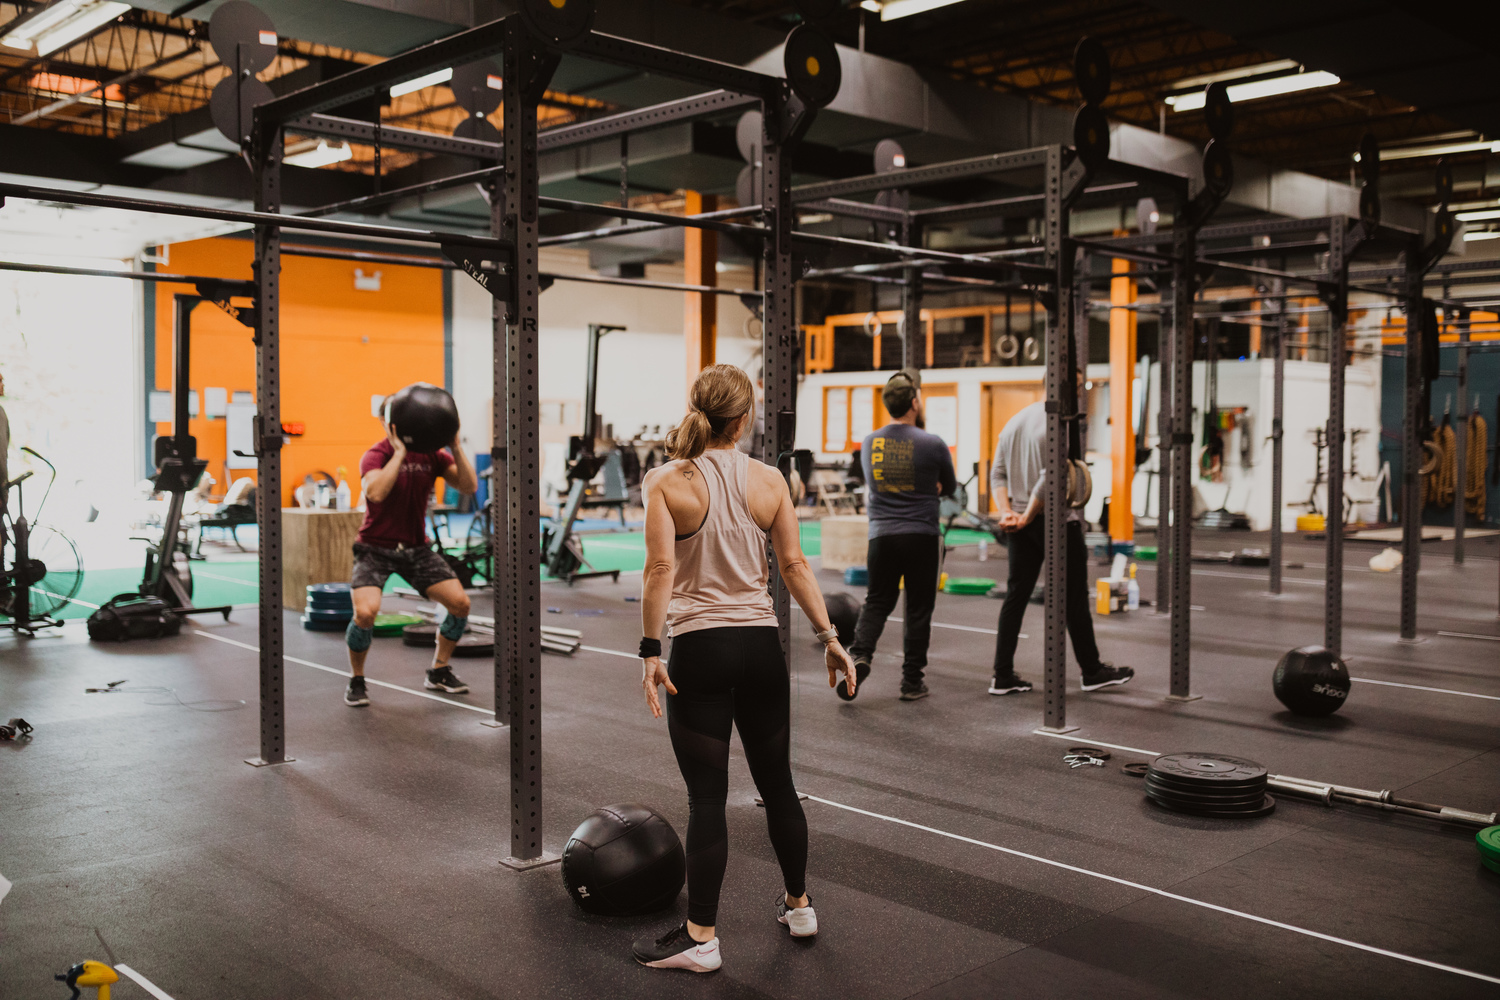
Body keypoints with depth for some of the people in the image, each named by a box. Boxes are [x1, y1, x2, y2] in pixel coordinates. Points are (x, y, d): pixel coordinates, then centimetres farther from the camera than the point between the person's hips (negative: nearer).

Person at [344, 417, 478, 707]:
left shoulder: (433, 455, -1)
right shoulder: (377, 454, -15)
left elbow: (469, 486, -12)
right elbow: (375, 492, -35)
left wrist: (456, 446, -19)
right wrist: (400, 452, -32)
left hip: (416, 547, 5)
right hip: (376, 548, -5)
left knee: (460, 603, -8)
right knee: (365, 612, -26)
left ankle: (438, 672, 14)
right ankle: (356, 680, 0)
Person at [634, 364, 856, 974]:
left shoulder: (668, 483, -7)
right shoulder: (769, 480, 2)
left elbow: (662, 569, -16)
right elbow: (794, 566, 1)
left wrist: (651, 651, -14)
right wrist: (829, 637, 6)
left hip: (700, 649, -3)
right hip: (761, 647, 3)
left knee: (707, 796, 2)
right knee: (777, 782, 18)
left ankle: (701, 936, 10)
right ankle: (798, 905, 33)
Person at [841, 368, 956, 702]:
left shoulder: (869, 443, 4)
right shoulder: (933, 444, -7)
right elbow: (949, 487, 11)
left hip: (881, 536, 3)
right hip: (922, 537, -3)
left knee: (877, 602, 13)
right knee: (918, 610, 8)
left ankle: (859, 656, -11)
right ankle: (912, 681, 13)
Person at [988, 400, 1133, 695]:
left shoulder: (1014, 421, 12)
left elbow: (997, 474, 9)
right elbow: (1051, 478, -22)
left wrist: (1006, 512, 0)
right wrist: (1027, 517, -15)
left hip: (1021, 528, 7)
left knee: (1016, 596, 7)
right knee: (1074, 598, 4)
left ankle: (1003, 676, 6)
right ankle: (1092, 672, 16)